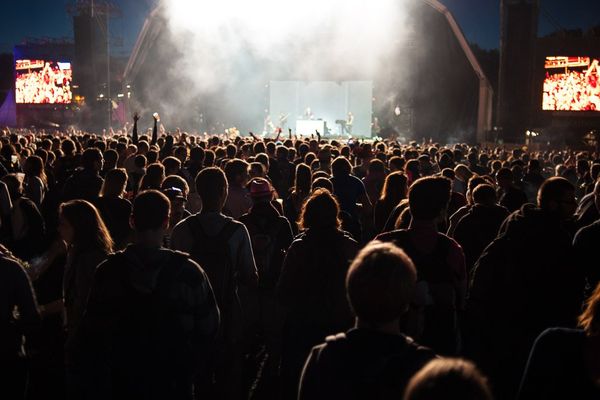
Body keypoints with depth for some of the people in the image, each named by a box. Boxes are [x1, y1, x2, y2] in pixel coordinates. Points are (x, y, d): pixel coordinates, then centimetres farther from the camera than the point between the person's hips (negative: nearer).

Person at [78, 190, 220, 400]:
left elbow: (92, 332, -6)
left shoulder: (108, 271, -13)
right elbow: (208, 328, -10)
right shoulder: (189, 272, -17)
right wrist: (190, 370, 6)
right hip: (174, 383, -1)